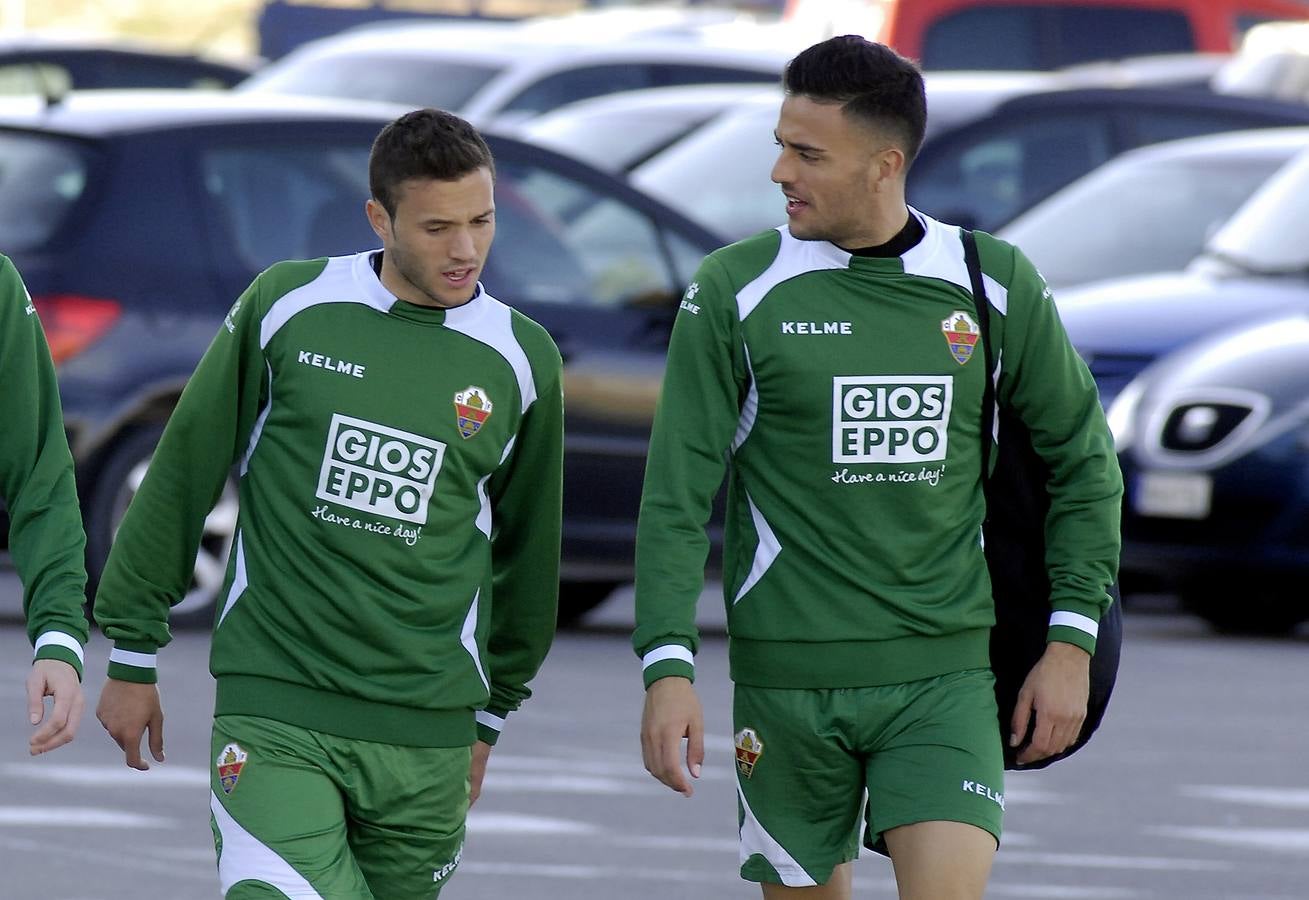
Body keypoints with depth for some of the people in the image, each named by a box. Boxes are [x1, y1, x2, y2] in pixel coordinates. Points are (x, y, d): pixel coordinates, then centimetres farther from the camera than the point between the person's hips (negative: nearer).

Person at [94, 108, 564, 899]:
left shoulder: (523, 360, 5)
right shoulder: (288, 306, 0)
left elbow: (528, 546, 18)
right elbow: (184, 474, 9)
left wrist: (490, 718, 23)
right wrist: (133, 655, 11)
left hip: (425, 740, 2)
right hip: (274, 712, -2)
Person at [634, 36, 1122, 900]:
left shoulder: (994, 284, 2)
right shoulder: (736, 289, -2)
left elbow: (1083, 458, 12)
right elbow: (678, 493, -4)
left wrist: (1072, 641, 6)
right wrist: (668, 667, -14)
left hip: (944, 674, 0)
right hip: (787, 674, 0)